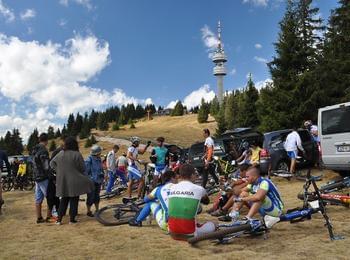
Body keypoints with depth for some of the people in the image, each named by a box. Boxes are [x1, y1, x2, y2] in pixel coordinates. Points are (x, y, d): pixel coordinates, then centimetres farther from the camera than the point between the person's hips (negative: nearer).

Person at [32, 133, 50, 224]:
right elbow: (46, 167, -19)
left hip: (36, 177, 9)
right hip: (44, 178, -9)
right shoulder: (43, 151, -17)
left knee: (38, 199, 11)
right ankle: (49, 216, 4)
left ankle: (39, 218, 17)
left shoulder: (35, 150, 11)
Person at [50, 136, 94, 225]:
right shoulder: (77, 155, -15)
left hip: (62, 182, 5)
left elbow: (52, 163, 12)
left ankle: (59, 219, 15)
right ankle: (72, 219, 12)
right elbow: (82, 168, -9)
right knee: (74, 199, 8)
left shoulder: (60, 154, 1)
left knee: (64, 199, 16)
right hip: (74, 182, -5)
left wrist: (59, 171, 9)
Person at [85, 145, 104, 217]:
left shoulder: (99, 159, 7)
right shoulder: (89, 160, -17)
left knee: (97, 196, 15)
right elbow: (85, 171, -15)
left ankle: (97, 210, 27)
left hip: (98, 181, 7)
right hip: (91, 181, -7)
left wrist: (102, 178, 19)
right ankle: (89, 211, 13)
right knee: (91, 197, 0)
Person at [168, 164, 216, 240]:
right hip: (188, 231, -3)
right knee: (212, 225, 21)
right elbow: (207, 201, 18)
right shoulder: (199, 189, -6)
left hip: (172, 231, 3)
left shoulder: (172, 188, 3)